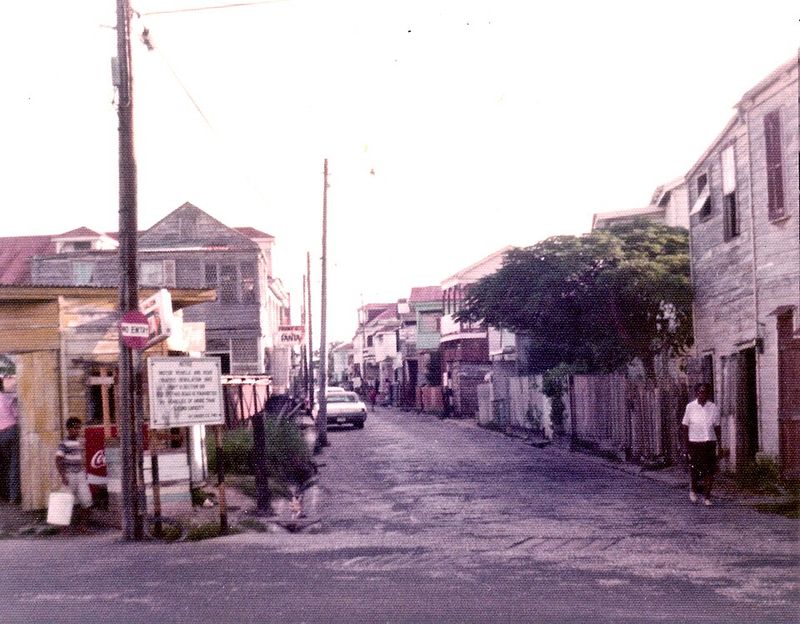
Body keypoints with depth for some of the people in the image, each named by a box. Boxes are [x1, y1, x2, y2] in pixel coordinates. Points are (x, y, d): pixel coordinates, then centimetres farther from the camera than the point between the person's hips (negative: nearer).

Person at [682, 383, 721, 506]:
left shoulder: (713, 408, 4)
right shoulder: (690, 407, -1)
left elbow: (717, 427, 11)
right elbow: (685, 426, 2)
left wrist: (719, 445, 7)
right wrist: (686, 445, -2)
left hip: (709, 443, 2)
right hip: (694, 443, -2)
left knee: (709, 472, -3)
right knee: (694, 470, 1)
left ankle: (707, 497, 6)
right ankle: (693, 489, 31)